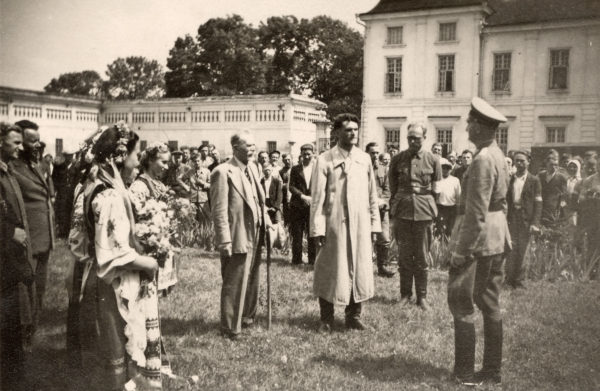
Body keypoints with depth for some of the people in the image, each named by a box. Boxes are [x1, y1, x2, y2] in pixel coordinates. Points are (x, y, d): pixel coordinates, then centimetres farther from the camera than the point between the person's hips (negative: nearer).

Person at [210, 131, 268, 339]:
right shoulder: (223, 172, -16)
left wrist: (267, 222, 8)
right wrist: (225, 241, -20)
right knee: (235, 285, 3)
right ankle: (230, 328, 18)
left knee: (252, 281, 20)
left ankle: (247, 317, 37)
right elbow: (219, 211, -18)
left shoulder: (252, 167, 10)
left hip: (255, 236, 8)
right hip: (238, 238, -8)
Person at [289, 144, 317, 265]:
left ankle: (313, 260, 10)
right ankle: (296, 260, 14)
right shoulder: (295, 169, 7)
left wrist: (313, 198, -10)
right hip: (297, 206, 1)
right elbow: (291, 187, 2)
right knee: (297, 234, 4)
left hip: (313, 205, -1)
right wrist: (303, 196, -11)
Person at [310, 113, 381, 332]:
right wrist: (318, 229, -10)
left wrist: (374, 224, 6)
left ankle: (354, 316, 23)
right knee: (330, 272, 5)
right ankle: (326, 320, 19)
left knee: (360, 270, 8)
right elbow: (317, 197, -5)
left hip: (360, 225, 3)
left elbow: (372, 195, 10)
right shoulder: (325, 160, -3)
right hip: (334, 224, -3)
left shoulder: (364, 159, 8)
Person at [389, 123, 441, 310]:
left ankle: (422, 297, 14)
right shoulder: (397, 159, 5)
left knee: (422, 257, 4)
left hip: (423, 212, -1)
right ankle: (405, 294, 17)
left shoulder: (433, 160, 3)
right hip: (402, 212, 1)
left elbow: (435, 190, 9)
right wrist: (396, 206, 8)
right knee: (404, 256, 6)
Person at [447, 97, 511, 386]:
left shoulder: (483, 160, -19)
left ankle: (465, 373, 6)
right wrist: (498, 230, 21)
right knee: (490, 304, 14)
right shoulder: (497, 154, 11)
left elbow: (476, 213, -22)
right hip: (497, 239, 10)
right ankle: (492, 370, 23)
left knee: (462, 304, -1)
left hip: (479, 240, -10)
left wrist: (461, 251, -19)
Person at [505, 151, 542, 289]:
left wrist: (535, 223, -9)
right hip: (511, 218, 1)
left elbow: (538, 203, -1)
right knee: (511, 248, -7)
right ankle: (509, 278, -3)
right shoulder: (509, 179, 11)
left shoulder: (534, 181, 3)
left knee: (522, 249, 2)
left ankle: (518, 280, 11)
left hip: (526, 219, -1)